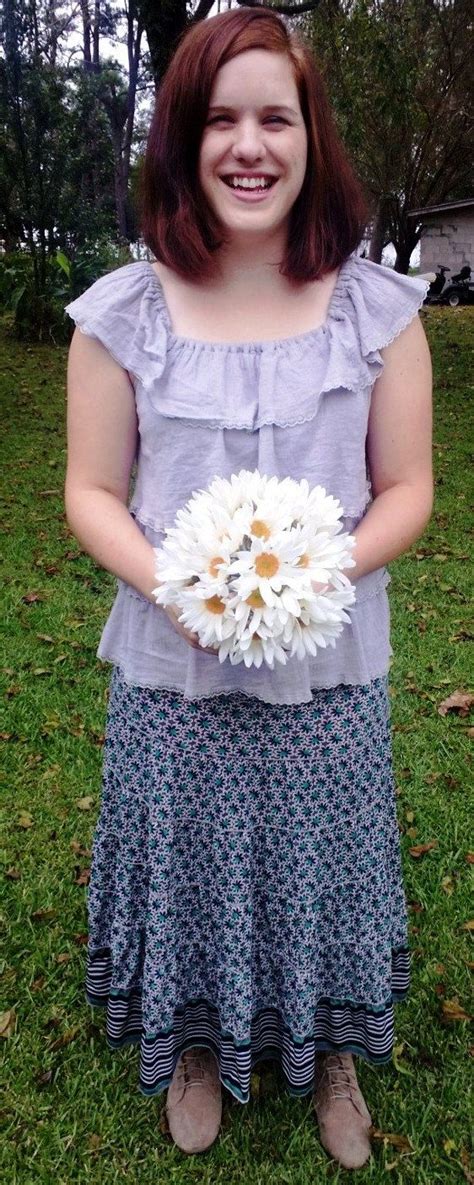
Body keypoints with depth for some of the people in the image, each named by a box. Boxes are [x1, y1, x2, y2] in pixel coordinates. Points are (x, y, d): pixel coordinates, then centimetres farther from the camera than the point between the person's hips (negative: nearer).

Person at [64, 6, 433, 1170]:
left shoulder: (377, 308, -4)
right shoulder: (122, 312, -5)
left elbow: (406, 490, -2)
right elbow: (91, 491, -2)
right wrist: (168, 583, -21)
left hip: (330, 669, 1)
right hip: (170, 668, 0)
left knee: (321, 862, 17)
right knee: (187, 860, 18)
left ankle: (332, 1053, 49)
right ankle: (196, 1049, 50)